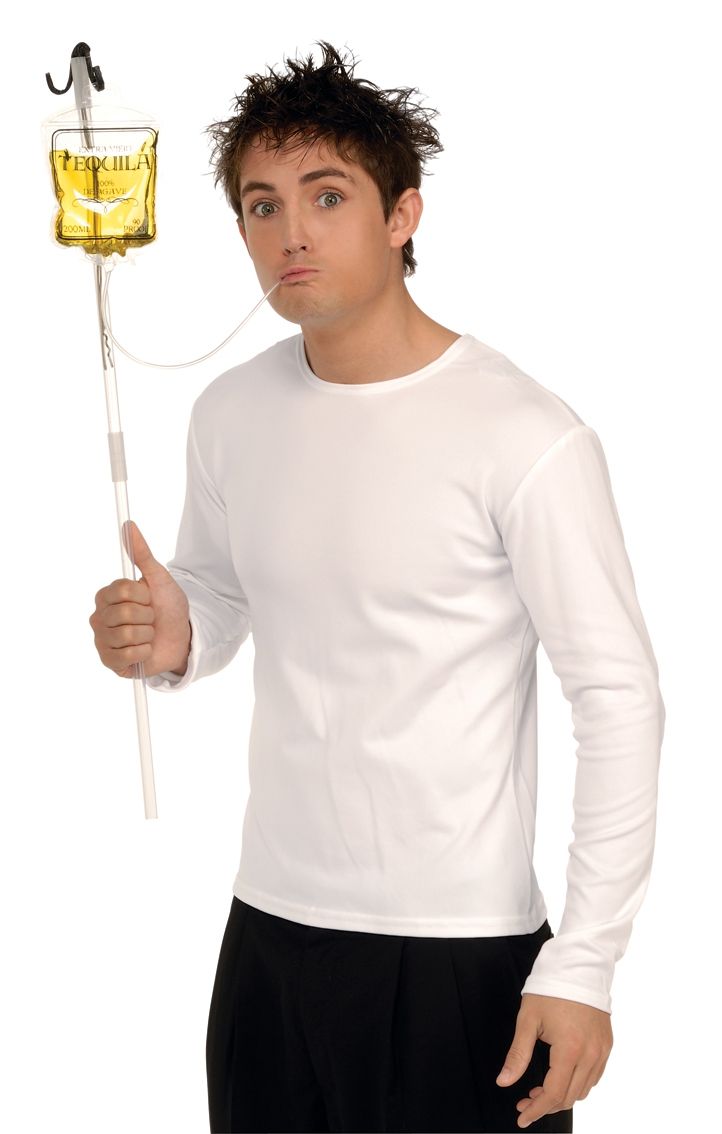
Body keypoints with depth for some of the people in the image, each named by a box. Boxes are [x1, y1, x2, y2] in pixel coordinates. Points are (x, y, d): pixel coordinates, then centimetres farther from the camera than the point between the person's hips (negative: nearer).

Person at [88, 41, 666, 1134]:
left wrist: (583, 967, -14)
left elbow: (620, 701, -13)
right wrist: (174, 640, -7)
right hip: (269, 924, 6)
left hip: (463, 953, -5)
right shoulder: (231, 414, 3)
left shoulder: (526, 439, -15)